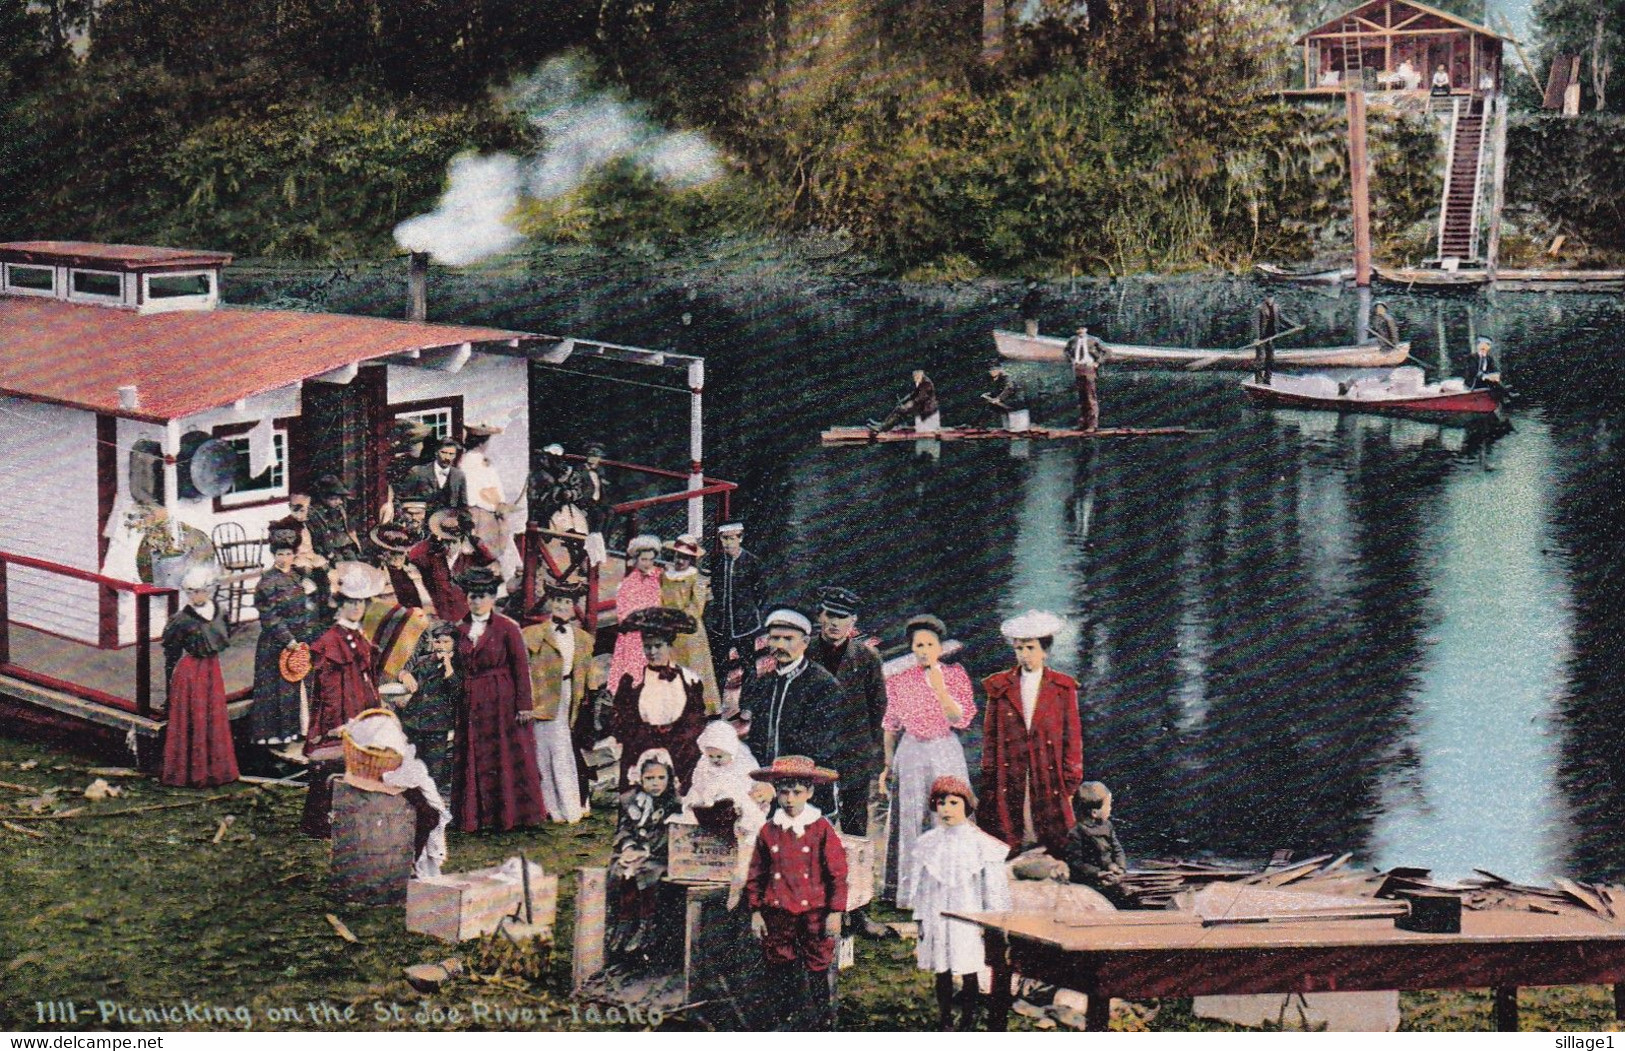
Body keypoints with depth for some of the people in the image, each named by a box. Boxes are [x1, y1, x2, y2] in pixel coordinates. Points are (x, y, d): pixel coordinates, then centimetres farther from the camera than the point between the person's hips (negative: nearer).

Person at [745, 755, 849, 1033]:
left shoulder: (821, 829, -3)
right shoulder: (768, 831, 4)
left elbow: (837, 873, -2)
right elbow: (756, 875, 10)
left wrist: (835, 912, -6)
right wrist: (755, 911, 7)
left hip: (814, 913, -3)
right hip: (777, 913, 3)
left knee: (820, 968, 2)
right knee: (780, 968, 8)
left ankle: (825, 1021, 14)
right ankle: (790, 1020, 21)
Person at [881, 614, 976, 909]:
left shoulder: (955, 675, 2)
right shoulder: (899, 682, 6)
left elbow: (960, 719, -7)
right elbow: (891, 726, 13)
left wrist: (940, 689, -17)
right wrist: (888, 765, 11)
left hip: (946, 751, -1)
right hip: (911, 752, 1)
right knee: (911, 821, -1)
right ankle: (910, 893, 3)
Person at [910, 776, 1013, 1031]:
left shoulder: (981, 844, -5)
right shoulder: (928, 844, 5)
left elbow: (993, 891, -1)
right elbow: (920, 888, 12)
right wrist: (920, 925, 11)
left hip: (969, 920, -3)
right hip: (937, 921, 3)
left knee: (969, 974, -1)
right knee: (942, 975, 8)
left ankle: (967, 1025, 9)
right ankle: (945, 1024, 17)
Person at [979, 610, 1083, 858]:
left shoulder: (1063, 688, 6)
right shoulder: (1000, 687, 9)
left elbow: (1072, 736, 6)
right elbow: (990, 736, 9)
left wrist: (1071, 782, 1)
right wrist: (989, 780, 5)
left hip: (1049, 777, 0)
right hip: (1009, 779, 1)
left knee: (1056, 846, -4)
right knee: (1005, 849, -4)